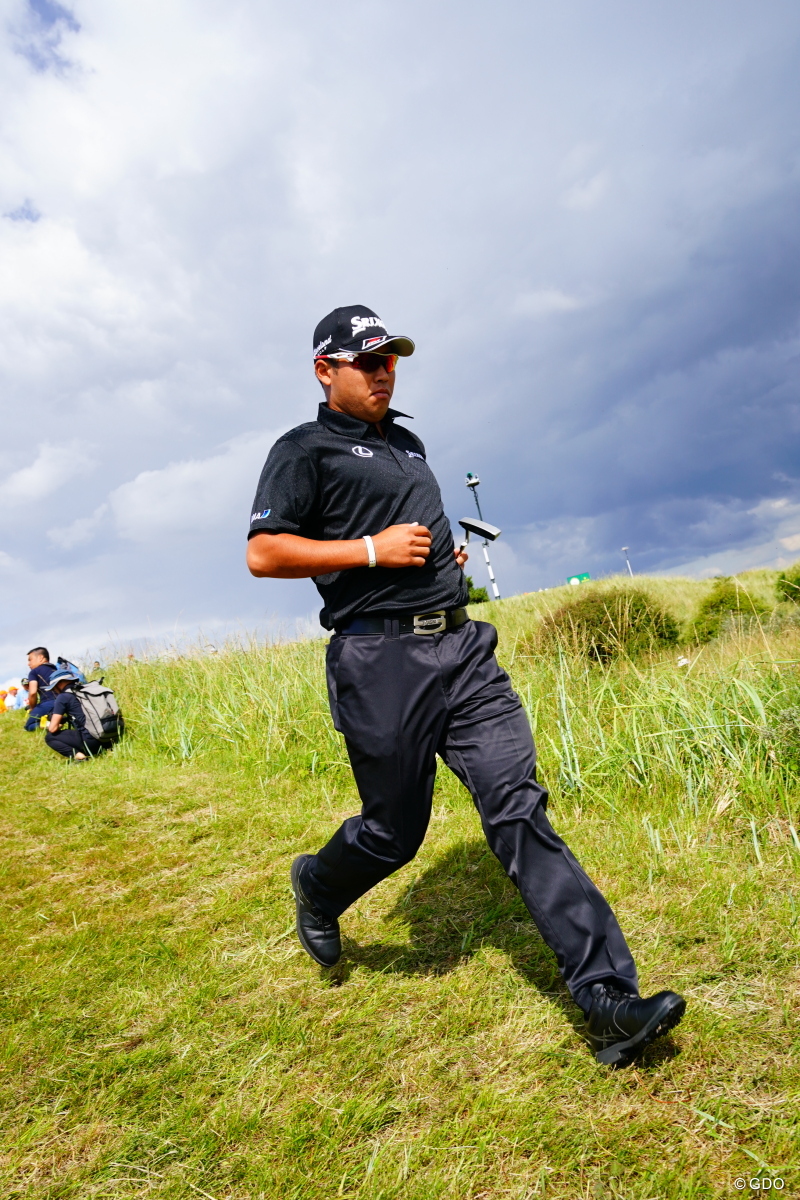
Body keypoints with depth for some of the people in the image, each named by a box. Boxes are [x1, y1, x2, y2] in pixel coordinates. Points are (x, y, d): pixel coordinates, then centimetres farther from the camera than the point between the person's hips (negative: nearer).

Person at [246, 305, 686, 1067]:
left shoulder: (406, 442, 23)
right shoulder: (305, 450, 2)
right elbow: (262, 554, -9)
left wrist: (447, 551, 14)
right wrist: (371, 550, -14)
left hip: (462, 647, 6)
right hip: (379, 661, -5)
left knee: (519, 808, -4)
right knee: (394, 832, 7)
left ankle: (607, 1002, -2)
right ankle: (316, 889, 41)